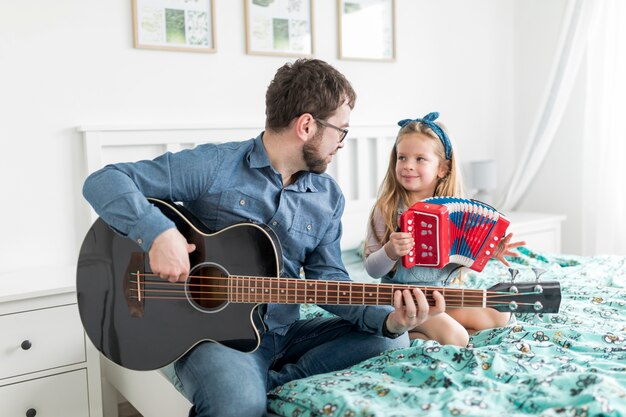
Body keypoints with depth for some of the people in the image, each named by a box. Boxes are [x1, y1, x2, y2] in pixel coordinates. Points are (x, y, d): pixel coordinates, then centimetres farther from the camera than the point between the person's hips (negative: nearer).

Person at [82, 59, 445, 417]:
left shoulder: (329, 197, 6)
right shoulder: (214, 166, -9)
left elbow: (327, 280, 5)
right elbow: (103, 182, -10)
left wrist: (389, 319, -13)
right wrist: (158, 232, -28)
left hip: (283, 333, 7)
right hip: (211, 333, -6)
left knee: (391, 340, -10)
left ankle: (263, 382, -16)